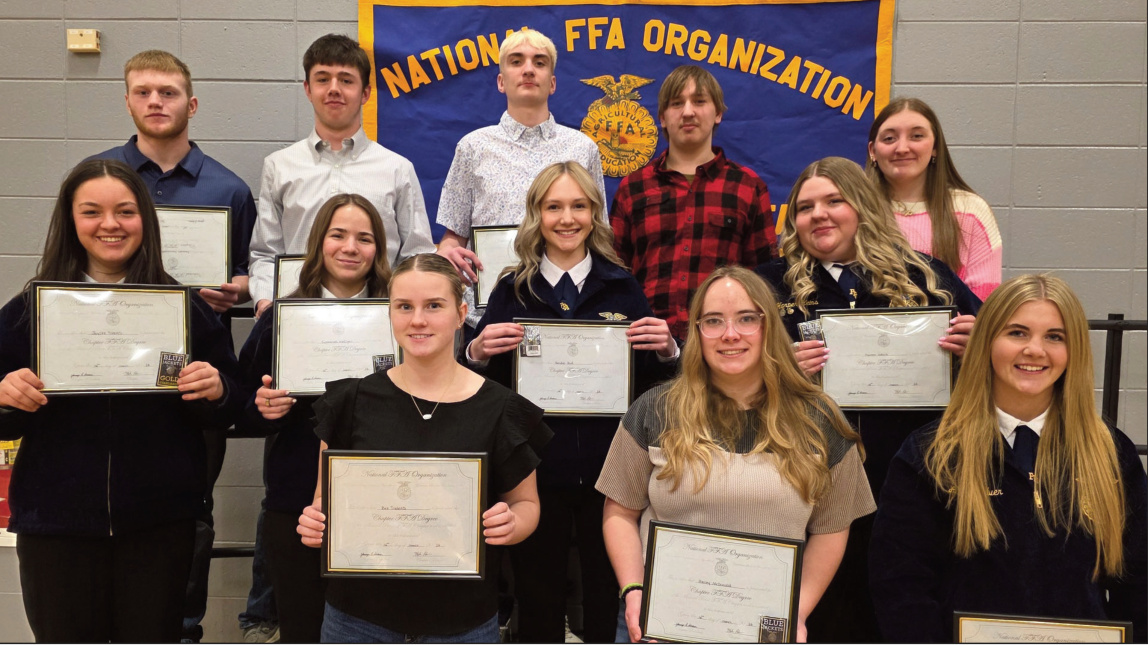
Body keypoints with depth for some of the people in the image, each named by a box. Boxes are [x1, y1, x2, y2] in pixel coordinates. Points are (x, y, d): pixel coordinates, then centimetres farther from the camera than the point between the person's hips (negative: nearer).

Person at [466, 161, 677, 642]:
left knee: (610, 600, 11)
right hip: (534, 471, 0)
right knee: (537, 602, 11)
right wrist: (478, 353, -18)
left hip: (609, 471, 1)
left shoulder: (623, 287, 4)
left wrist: (666, 349, -14)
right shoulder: (512, 290, 3)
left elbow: (649, 382, 6)